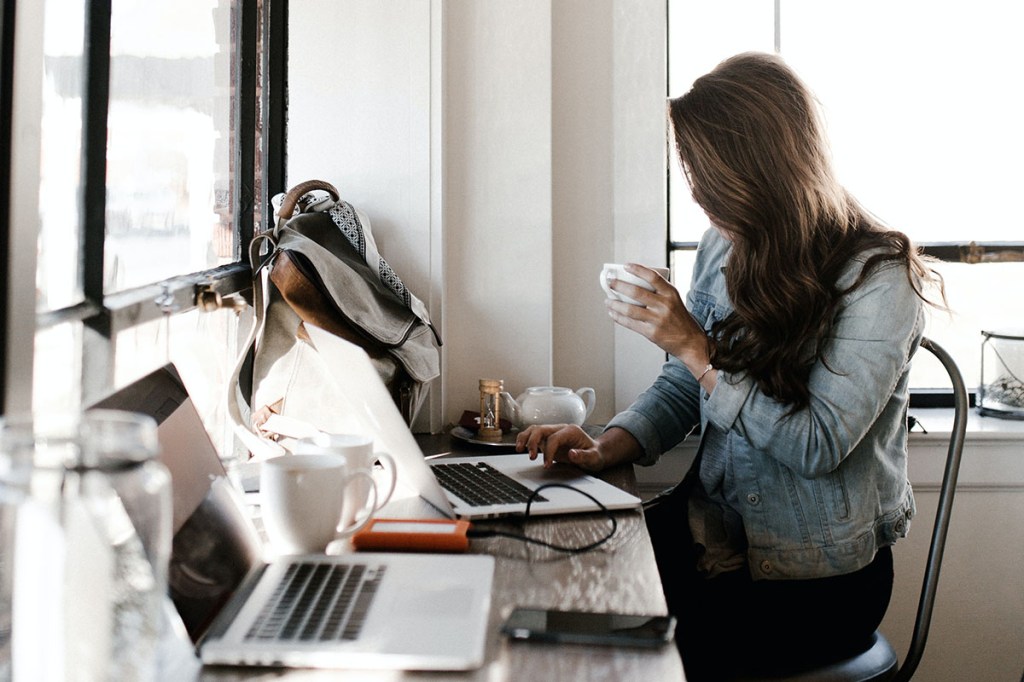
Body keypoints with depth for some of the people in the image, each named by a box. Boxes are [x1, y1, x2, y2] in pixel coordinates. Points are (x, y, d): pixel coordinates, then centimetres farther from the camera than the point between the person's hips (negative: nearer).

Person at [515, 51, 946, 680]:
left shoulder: (877, 278, -15)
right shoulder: (724, 248, 4)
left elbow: (818, 446, -19)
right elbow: (678, 392, 10)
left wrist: (696, 347, -22)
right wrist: (606, 449, -9)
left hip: (821, 574, -5)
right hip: (715, 531, 6)